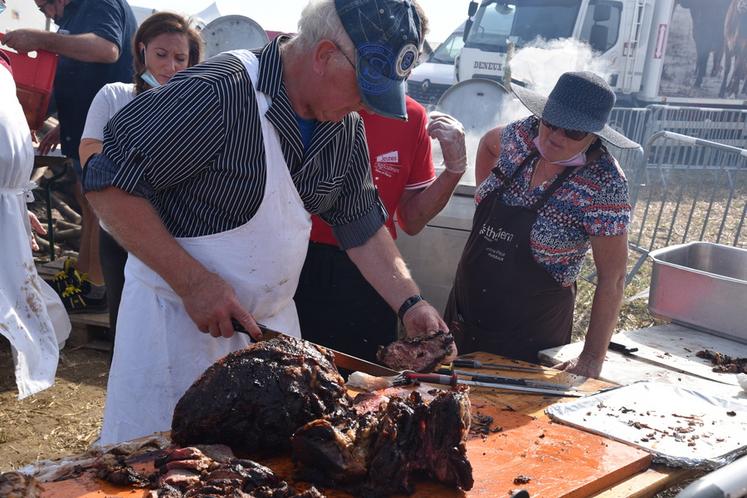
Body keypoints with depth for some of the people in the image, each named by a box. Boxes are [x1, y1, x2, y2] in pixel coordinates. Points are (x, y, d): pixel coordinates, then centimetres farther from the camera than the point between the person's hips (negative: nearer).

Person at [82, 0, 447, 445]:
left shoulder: (347, 127, 1)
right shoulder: (218, 92, -23)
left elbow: (363, 226, 11)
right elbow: (109, 183, -20)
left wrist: (411, 303, -1)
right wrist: (193, 282, -23)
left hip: (273, 322, 7)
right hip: (178, 319, -6)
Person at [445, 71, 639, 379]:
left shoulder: (603, 184, -20)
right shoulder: (524, 135, -6)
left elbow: (612, 278, -17)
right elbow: (488, 143, 18)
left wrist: (593, 358, -17)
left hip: (533, 333, -5)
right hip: (466, 305, 5)